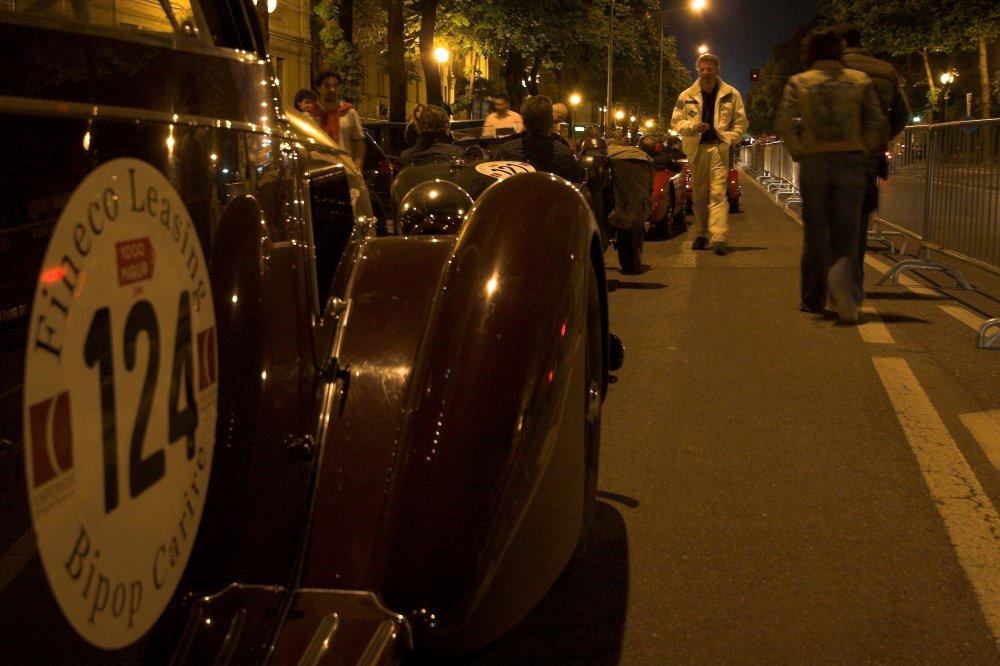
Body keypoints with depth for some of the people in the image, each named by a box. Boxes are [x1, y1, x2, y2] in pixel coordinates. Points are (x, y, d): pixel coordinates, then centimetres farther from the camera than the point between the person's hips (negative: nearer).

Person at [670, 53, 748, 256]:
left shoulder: (731, 95, 5)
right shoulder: (687, 96, 9)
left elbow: (740, 122, 8)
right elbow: (676, 121, 10)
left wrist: (729, 138, -8)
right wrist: (692, 126, -9)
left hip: (719, 148, -3)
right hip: (696, 149, 3)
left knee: (718, 193, -13)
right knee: (699, 194, 9)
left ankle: (719, 238, -20)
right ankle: (702, 235, 21)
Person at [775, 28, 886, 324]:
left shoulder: (798, 83, 3)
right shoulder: (860, 80, 5)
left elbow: (784, 123, -8)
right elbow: (877, 122, -3)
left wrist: (798, 152, 3)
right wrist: (866, 152, 10)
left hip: (814, 163, 0)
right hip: (851, 161, 0)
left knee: (814, 233, 11)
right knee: (846, 232, 3)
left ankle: (813, 300, 16)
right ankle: (841, 279, -26)